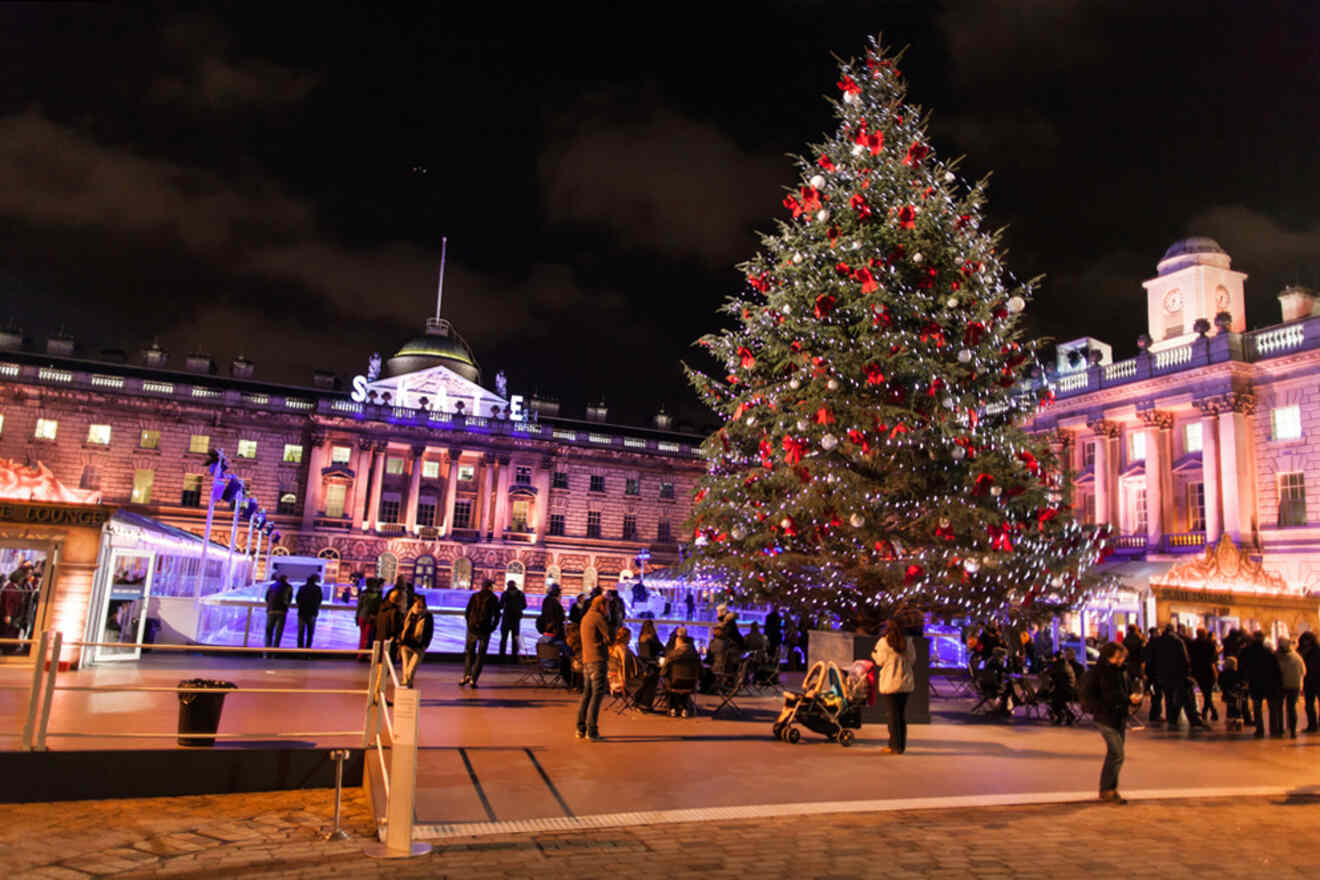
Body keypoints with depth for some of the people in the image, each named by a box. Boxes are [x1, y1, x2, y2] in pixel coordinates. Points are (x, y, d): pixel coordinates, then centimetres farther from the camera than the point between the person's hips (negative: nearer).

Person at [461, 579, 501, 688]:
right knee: (480, 655, 7)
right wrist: (492, 628, 7)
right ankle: (473, 679, 0)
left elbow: (467, 613, 3)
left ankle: (466, 674, -1)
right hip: (485, 630, -1)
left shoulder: (474, 596, 4)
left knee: (469, 652, 16)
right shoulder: (494, 598, 0)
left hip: (472, 629, 1)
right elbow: (497, 615, -3)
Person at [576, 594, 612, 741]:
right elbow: (609, 637, -11)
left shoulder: (585, 617, 19)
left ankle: (581, 729, 17)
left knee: (587, 693, 14)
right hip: (597, 660, -9)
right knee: (597, 694, -6)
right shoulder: (598, 617, -10)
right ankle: (592, 731, -8)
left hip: (586, 660, 9)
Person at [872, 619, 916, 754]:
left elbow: (880, 662, -6)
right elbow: (913, 661, 7)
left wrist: (873, 654, 13)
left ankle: (895, 746, 1)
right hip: (906, 683, 4)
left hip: (890, 683, -4)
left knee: (892, 714, 1)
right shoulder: (908, 642, 3)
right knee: (902, 714, 12)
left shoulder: (883, 642, -9)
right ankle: (901, 745, 17)